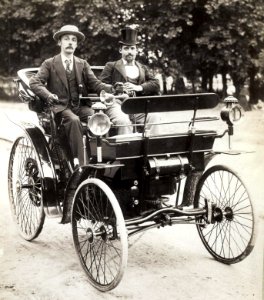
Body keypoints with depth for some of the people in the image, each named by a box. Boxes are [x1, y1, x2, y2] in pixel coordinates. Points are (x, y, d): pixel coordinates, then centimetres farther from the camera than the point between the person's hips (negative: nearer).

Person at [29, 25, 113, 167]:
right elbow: (34, 82, -3)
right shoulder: (49, 64, 8)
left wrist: (112, 88, -15)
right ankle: (78, 162, -35)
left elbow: (95, 83, 7)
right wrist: (48, 95, -24)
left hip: (81, 106, 3)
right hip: (60, 107, -3)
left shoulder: (83, 64, 17)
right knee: (74, 120, -35)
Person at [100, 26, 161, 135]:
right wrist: (118, 89, -10)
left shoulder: (143, 68, 29)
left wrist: (139, 87, -5)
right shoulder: (111, 66, 20)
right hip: (117, 103, -2)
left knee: (154, 117, -29)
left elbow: (156, 84, 14)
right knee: (124, 121, -36)